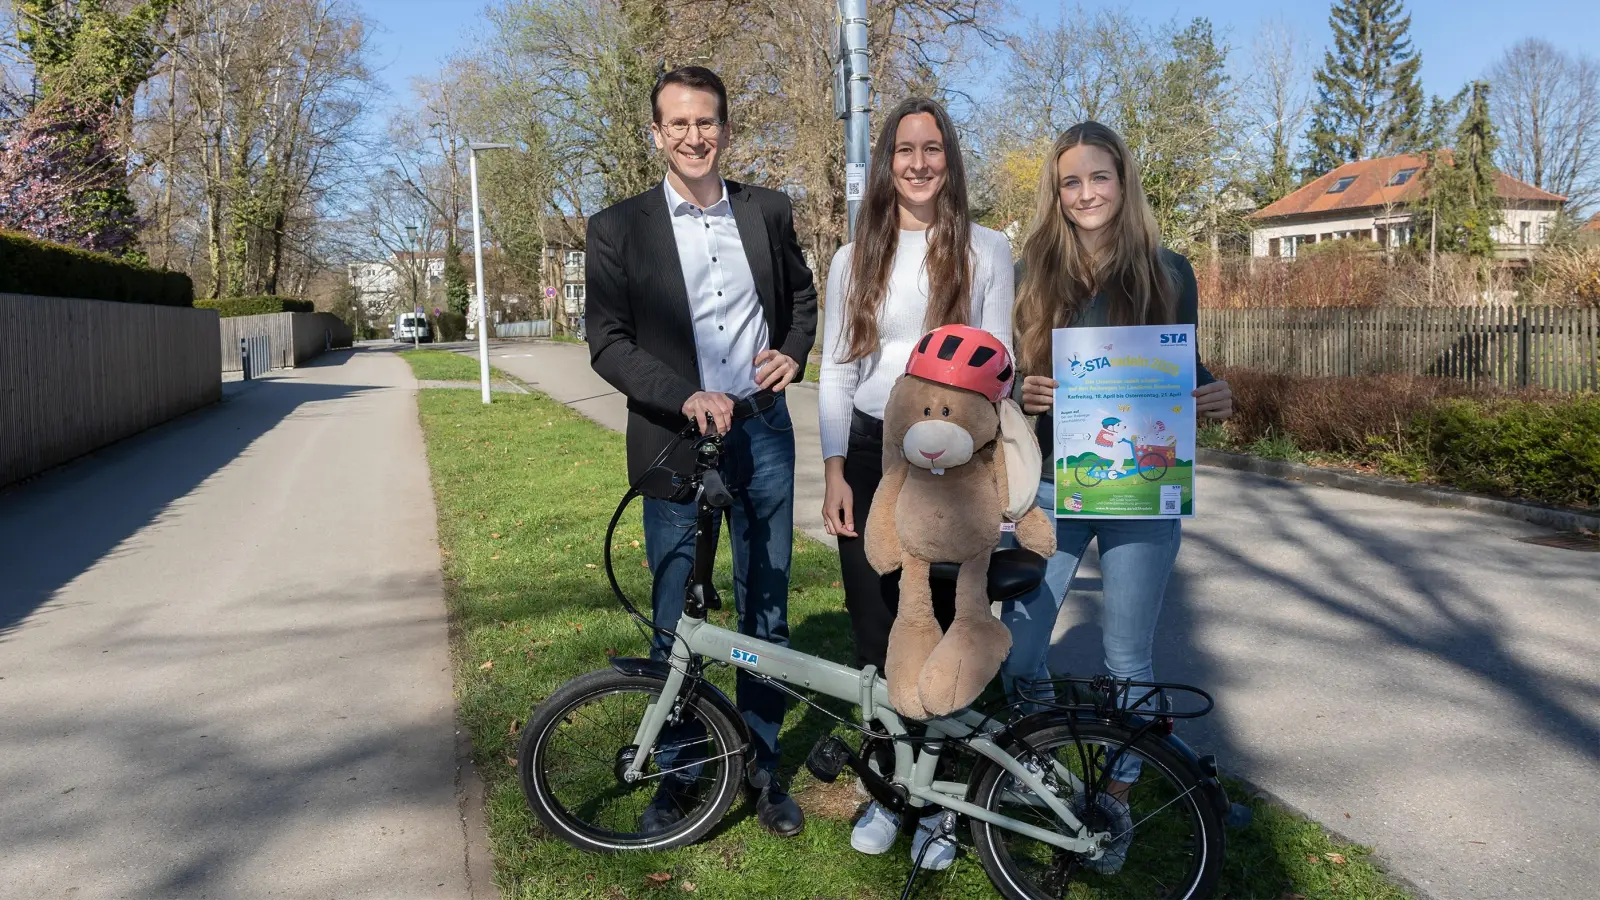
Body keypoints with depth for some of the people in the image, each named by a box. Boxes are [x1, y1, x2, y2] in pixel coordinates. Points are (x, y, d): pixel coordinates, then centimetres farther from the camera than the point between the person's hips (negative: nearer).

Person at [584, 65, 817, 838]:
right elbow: (607, 343, -6)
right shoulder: (619, 227, -3)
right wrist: (687, 399, -20)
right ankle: (675, 774, 23)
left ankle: (762, 765, 26)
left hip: (763, 432, 3)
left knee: (765, 611, 10)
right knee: (674, 623, 6)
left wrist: (793, 352, -3)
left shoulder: (768, 212, 6)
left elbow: (803, 296, 18)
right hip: (673, 441, -2)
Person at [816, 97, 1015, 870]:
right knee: (875, 635, 6)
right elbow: (835, 374, 6)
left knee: (941, 633, 4)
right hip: (870, 454, 2)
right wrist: (834, 473, -2)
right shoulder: (855, 259, 7)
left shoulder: (985, 251, 2)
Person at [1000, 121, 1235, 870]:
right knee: (1016, 647, -1)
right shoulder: (1032, 274, 4)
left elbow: (1187, 371, 8)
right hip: (1051, 486, 1)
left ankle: (1114, 804, 26)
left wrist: (1217, 397, -14)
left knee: (1127, 658, 7)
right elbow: (1006, 377, 5)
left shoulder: (1168, 272, 2)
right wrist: (1022, 395, -18)